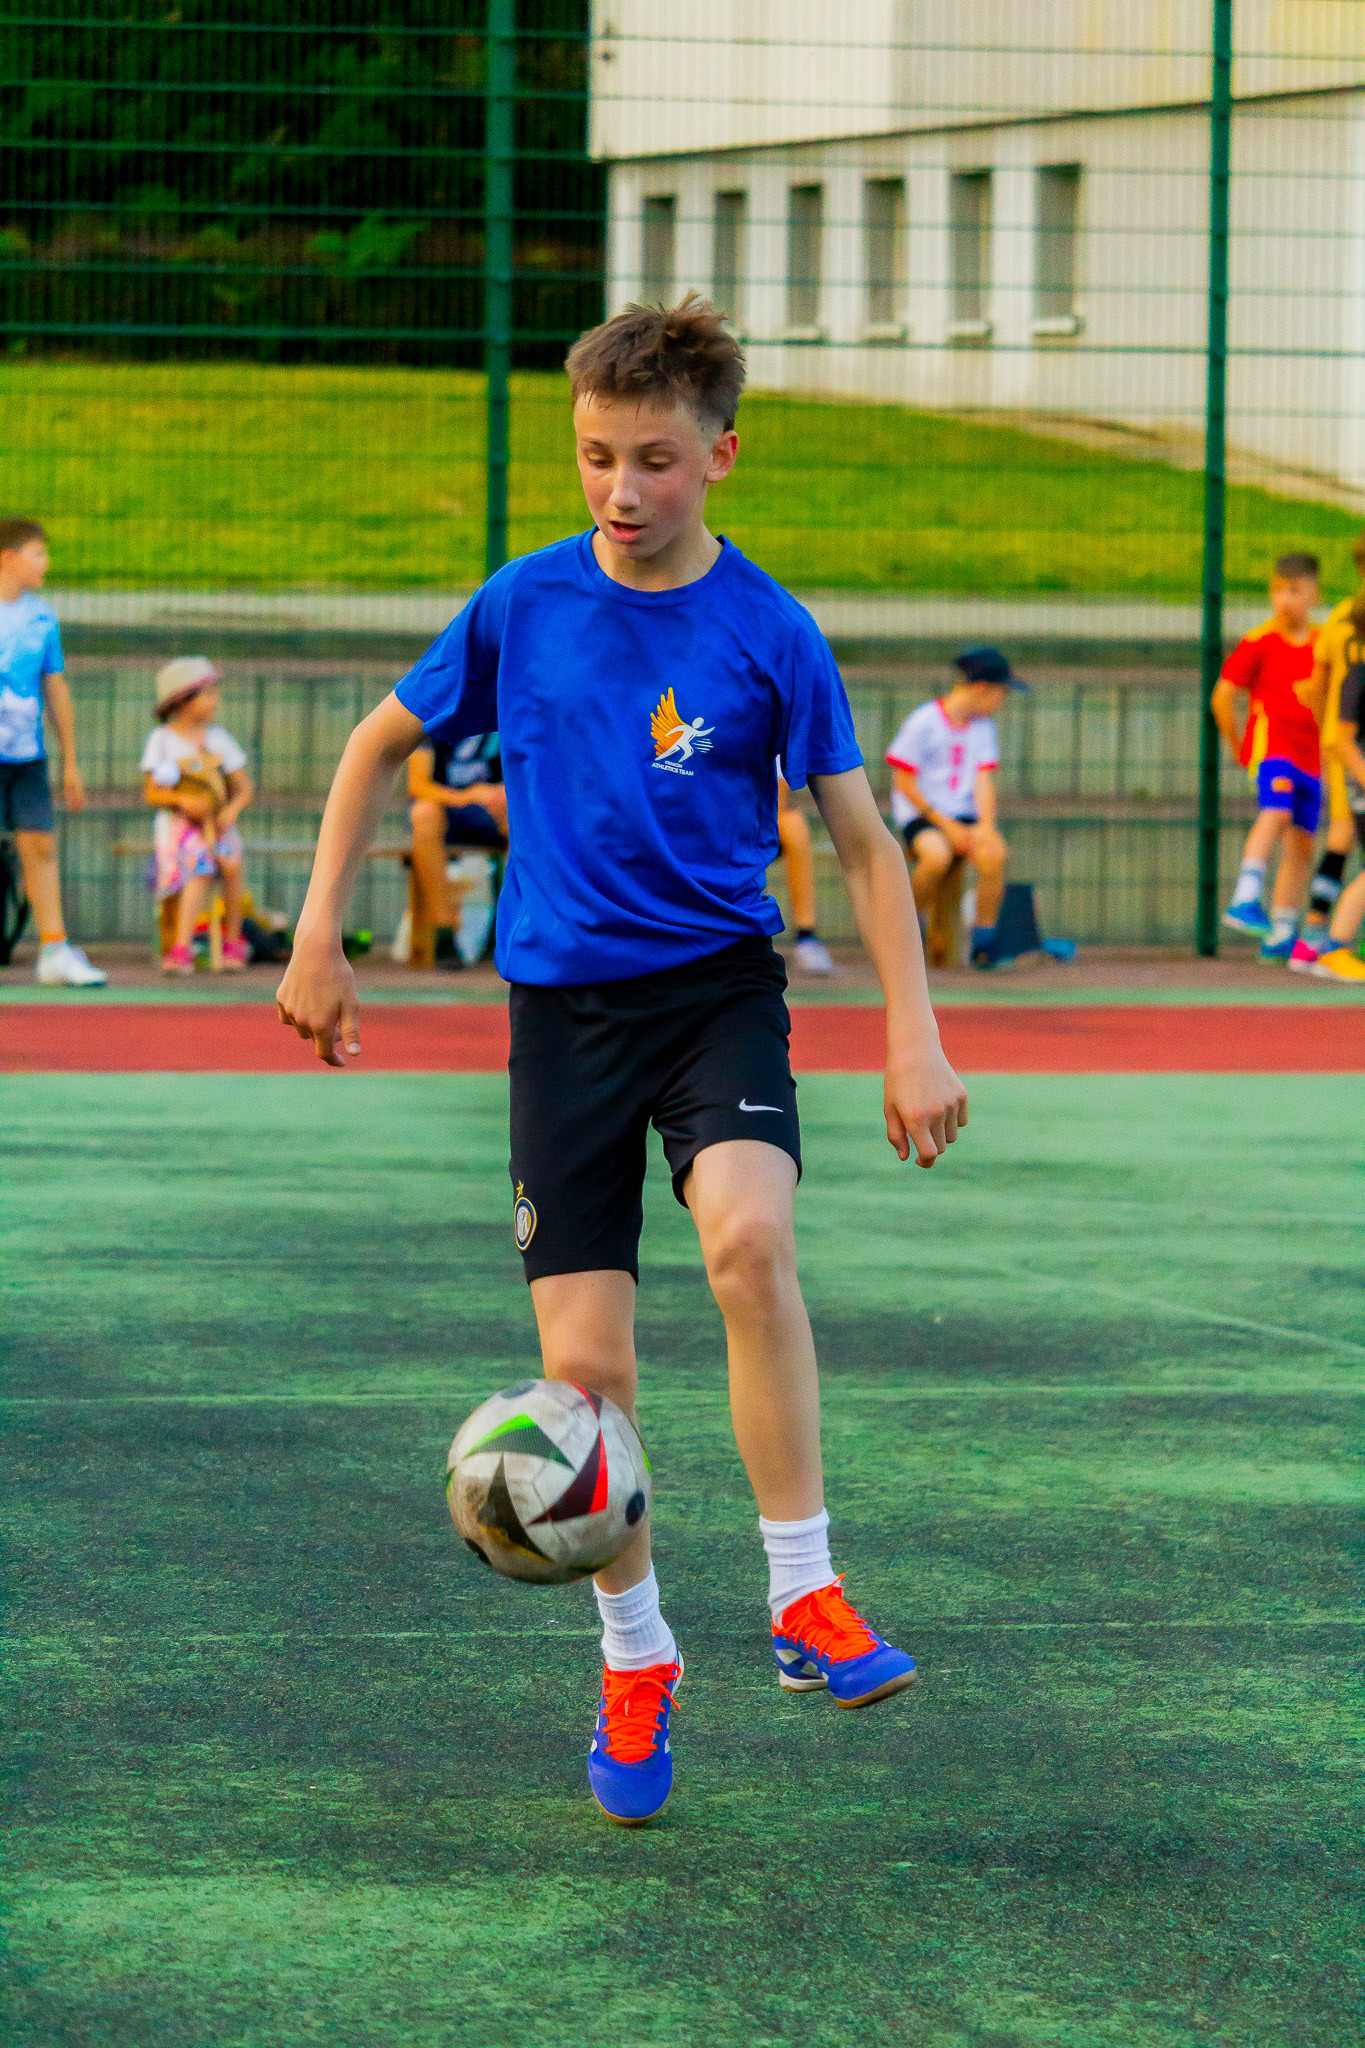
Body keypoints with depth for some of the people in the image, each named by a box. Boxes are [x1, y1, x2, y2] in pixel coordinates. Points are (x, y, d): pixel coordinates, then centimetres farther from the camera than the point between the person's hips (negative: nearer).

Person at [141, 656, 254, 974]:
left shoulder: (218, 737, 12)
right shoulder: (161, 739, 3)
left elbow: (243, 787, 12)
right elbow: (151, 793, 1)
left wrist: (233, 809, -11)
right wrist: (181, 800, -19)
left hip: (218, 824, 3)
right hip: (178, 824, -3)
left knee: (229, 861, -31)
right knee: (200, 866, -35)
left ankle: (233, 942, -15)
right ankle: (183, 948, -44)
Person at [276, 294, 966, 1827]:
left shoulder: (769, 634, -5)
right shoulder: (523, 605, -1)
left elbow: (862, 842, 2)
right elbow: (380, 743, 14)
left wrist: (913, 1039, -5)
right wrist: (317, 937, 9)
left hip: (718, 981, -2)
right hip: (564, 1004, 2)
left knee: (749, 1238, -31)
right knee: (583, 1358, -4)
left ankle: (804, 1598, -20)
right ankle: (635, 1658, 19)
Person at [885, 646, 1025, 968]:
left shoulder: (983, 725, 10)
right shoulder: (923, 722, -9)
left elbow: (983, 780, 5)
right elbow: (903, 783, -8)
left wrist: (986, 826, -14)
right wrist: (946, 825, -13)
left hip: (963, 816, 5)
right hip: (919, 814, -5)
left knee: (993, 854, -28)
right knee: (937, 855, -37)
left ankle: (983, 942, -17)